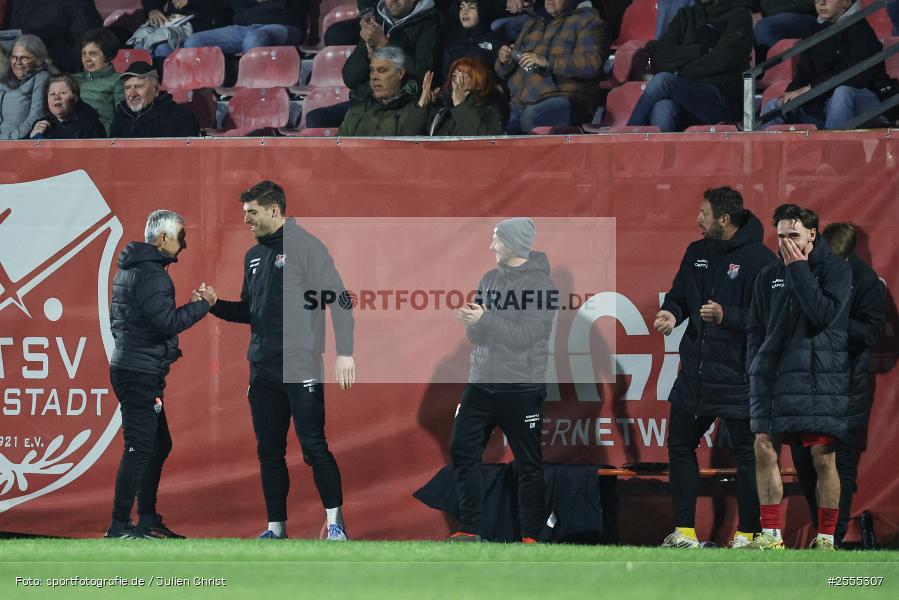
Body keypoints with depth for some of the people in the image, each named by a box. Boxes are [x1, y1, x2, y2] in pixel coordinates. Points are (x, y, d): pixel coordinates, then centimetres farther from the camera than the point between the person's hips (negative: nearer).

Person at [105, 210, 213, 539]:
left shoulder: (127, 270, 17)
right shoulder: (151, 274, -16)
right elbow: (166, 322, -23)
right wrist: (201, 304, -12)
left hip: (127, 367, 11)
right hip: (142, 373, -11)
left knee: (159, 445, 17)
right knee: (139, 448, -10)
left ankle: (147, 520, 21)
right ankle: (120, 527, -12)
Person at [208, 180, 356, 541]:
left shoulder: (305, 246, -7)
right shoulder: (254, 257, 15)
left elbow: (339, 299, -11)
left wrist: (344, 352, -17)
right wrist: (215, 305, 6)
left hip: (301, 369, -7)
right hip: (262, 371, 7)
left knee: (313, 446, -8)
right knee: (269, 450, 8)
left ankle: (335, 520, -1)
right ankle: (276, 527, 13)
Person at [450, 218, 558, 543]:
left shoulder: (542, 284, -8)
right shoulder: (490, 280, 10)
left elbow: (527, 336, -17)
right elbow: (478, 336, 8)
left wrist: (484, 320, -22)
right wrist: (470, 323, -15)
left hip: (522, 387, -6)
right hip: (481, 383, 6)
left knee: (529, 464, 0)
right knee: (463, 451, 1)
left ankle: (531, 536, 6)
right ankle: (469, 529, 8)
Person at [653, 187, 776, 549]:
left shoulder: (758, 258, -11)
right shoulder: (696, 253, 10)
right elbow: (678, 295, 17)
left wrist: (726, 316, -24)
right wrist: (671, 313, -5)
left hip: (737, 377, -7)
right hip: (694, 371, 7)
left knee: (747, 453, 0)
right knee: (680, 446, 10)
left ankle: (747, 534, 9)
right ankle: (684, 532, 17)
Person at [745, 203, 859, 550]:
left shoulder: (836, 270, 0)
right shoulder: (769, 276, 13)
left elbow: (824, 314, -16)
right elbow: (757, 328, 19)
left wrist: (798, 269, -11)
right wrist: (755, 368, 7)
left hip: (821, 377, -4)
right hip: (773, 377, 4)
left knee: (823, 457, -5)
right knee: (764, 450, -1)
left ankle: (826, 538, 2)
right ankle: (771, 535, 6)